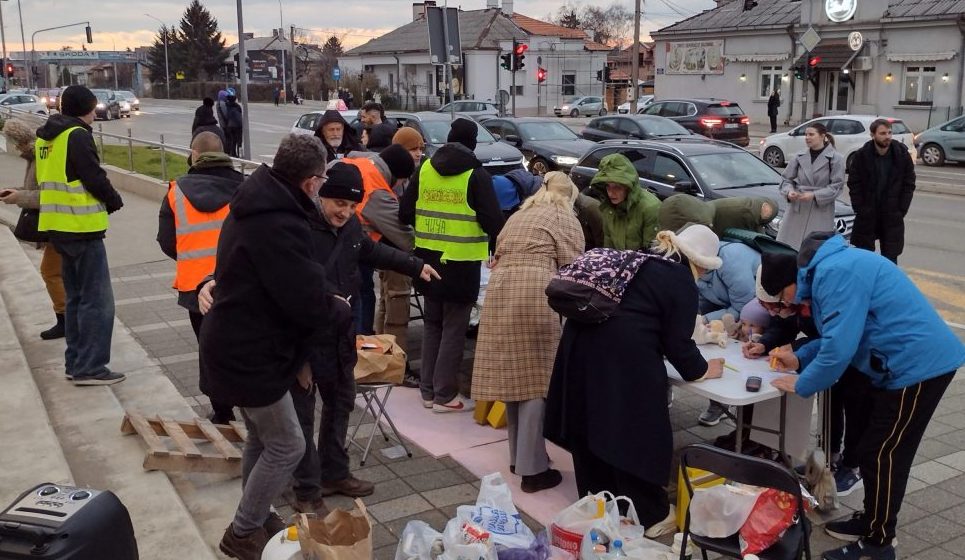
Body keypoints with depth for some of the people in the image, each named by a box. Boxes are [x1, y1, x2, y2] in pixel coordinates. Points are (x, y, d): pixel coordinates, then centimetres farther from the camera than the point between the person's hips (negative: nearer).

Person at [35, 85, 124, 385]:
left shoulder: (45, 137, 14)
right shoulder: (78, 135, -13)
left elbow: (49, 179, 18)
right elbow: (95, 178, -17)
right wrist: (114, 201, 1)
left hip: (58, 227, 9)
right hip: (82, 227, -9)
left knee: (76, 297, 18)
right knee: (97, 300, -5)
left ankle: (75, 362, 23)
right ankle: (90, 367, -4)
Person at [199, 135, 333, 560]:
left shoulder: (257, 205, 6)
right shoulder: (280, 225, -28)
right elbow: (311, 304, -28)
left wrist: (297, 353, 14)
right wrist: (341, 308, -4)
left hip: (238, 344, 10)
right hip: (250, 354, -10)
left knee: (262, 438, 22)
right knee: (287, 447, 3)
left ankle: (253, 521, 37)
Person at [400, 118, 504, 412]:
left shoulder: (425, 169, 5)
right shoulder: (476, 175, -9)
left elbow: (404, 212, 5)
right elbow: (493, 221, -14)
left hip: (429, 258, 5)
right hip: (461, 262, -5)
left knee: (432, 325, 18)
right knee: (454, 329, 5)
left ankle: (428, 390, 23)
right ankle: (445, 395, 8)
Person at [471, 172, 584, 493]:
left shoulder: (518, 216, 28)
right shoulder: (563, 217, 10)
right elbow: (572, 267, 3)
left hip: (500, 291, 6)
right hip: (535, 293, -6)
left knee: (513, 375, 13)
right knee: (534, 379, -4)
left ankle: (518, 457, 22)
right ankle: (532, 469, -1)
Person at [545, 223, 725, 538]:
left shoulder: (643, 263, 24)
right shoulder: (681, 281, 1)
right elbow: (677, 342, -1)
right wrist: (700, 370, 16)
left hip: (584, 343, 8)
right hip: (624, 357, -8)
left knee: (591, 428, 18)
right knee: (637, 434, 5)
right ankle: (650, 516, 19)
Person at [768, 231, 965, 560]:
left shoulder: (834, 272, -21)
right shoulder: (830, 269, 12)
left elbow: (839, 346, -25)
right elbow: (841, 335, 20)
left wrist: (801, 384, -11)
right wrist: (799, 359, 10)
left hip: (918, 366, -10)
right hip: (917, 362, 10)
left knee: (882, 456, 1)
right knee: (875, 451, 19)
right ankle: (872, 522, 33)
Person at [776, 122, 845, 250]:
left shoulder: (835, 158, -1)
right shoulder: (799, 158, 9)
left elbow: (837, 186, -4)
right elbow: (787, 179, 15)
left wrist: (814, 195, -15)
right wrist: (789, 192, -7)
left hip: (820, 212, -3)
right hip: (796, 210, 4)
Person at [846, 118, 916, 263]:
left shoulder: (902, 154, -4)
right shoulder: (861, 155, -6)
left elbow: (909, 185, 1)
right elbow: (853, 184, -2)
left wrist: (901, 210, -5)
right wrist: (860, 210, -7)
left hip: (892, 217, 0)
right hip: (866, 216, 0)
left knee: (890, 258, 4)